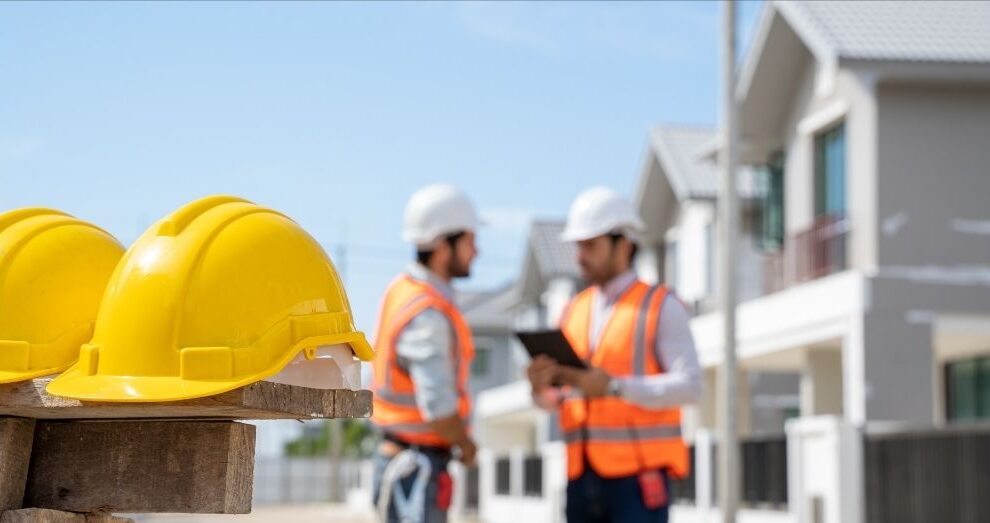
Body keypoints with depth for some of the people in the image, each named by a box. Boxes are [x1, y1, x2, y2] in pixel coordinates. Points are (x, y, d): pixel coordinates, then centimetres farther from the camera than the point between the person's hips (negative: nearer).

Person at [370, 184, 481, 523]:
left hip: (402, 457, 10)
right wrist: (466, 445, -9)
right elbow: (439, 408, -29)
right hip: (416, 470, -10)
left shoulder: (404, 291, 9)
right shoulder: (427, 315, -21)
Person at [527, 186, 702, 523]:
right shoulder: (573, 312, 15)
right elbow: (554, 400, 15)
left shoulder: (662, 307, -2)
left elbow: (689, 386, -13)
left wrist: (613, 386, -22)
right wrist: (540, 385, -9)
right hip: (584, 479, 6)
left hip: (638, 479, -5)